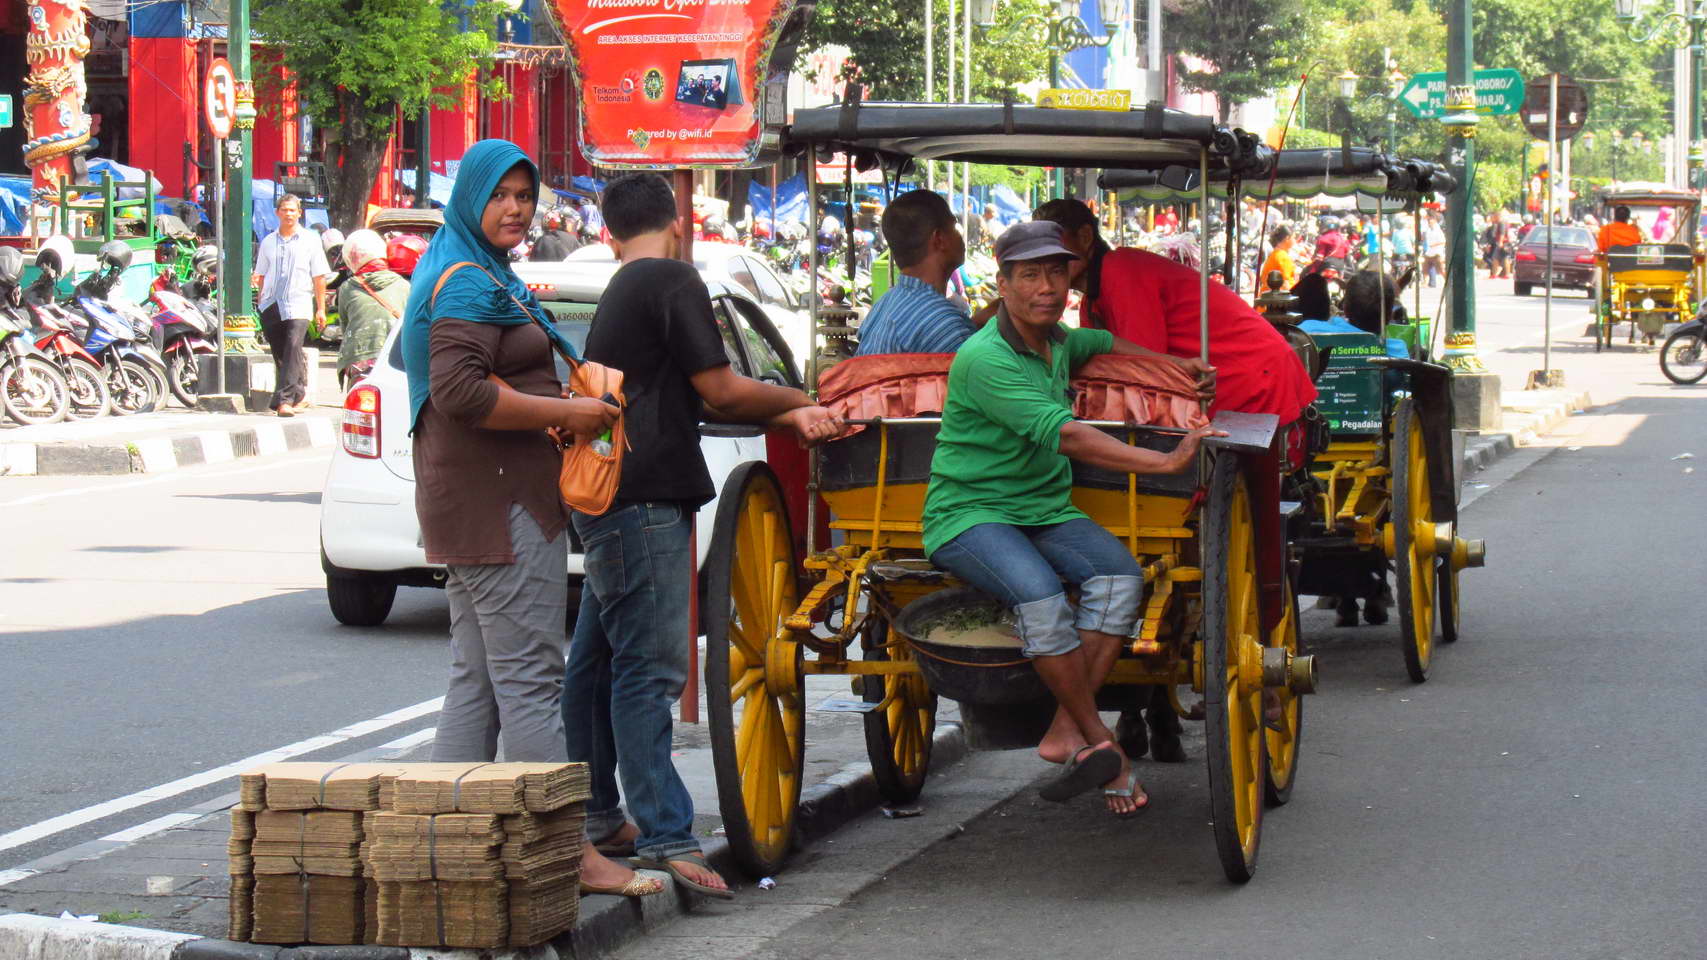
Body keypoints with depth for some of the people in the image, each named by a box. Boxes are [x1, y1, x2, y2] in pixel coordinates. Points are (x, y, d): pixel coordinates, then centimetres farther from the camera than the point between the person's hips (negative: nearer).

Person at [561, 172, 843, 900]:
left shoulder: (622, 293, 20)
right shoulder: (672, 281, -9)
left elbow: (696, 400, 19)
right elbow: (720, 393, -11)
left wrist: (792, 421, 9)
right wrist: (799, 402, 6)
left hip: (609, 501, 10)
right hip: (644, 500, -10)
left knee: (598, 661, 15)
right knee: (649, 668, -11)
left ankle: (593, 815, 24)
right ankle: (665, 836, -12)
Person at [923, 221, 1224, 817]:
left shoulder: (1058, 343, 10)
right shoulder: (986, 359, -18)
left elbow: (1107, 343, 36)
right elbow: (1064, 436, -28)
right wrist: (1166, 462, -32)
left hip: (1046, 510, 8)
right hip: (970, 514, -7)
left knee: (1119, 575, -21)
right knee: (1039, 593, -35)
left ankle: (1066, 732, -20)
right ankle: (1099, 743, -20)